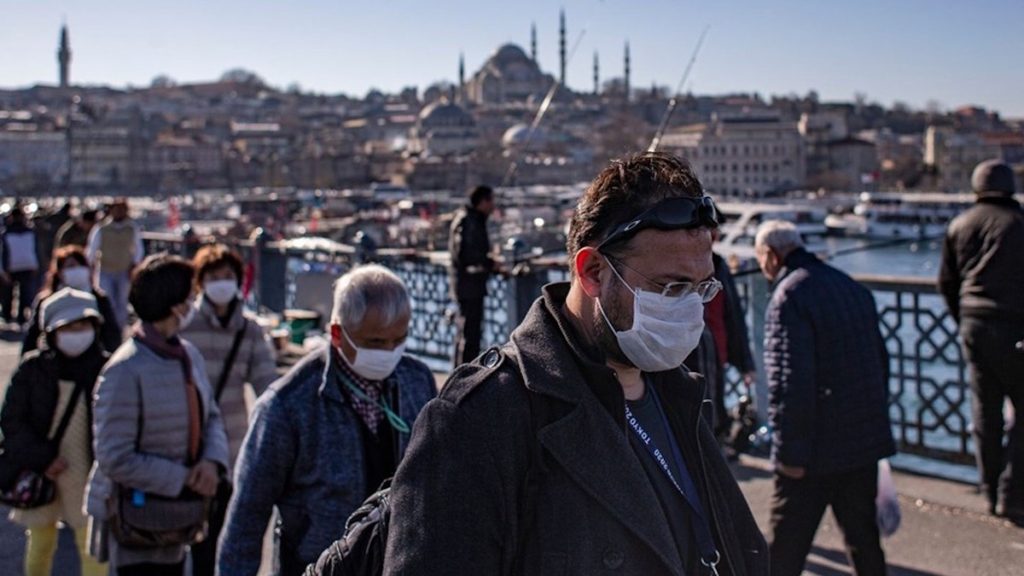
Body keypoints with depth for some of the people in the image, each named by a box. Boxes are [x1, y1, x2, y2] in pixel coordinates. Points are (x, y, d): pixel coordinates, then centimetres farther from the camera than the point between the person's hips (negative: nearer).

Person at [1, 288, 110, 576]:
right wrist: (42, 459, -13)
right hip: (38, 474, 2)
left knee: (92, 547, -3)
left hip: (88, 475, -1)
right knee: (39, 543, 17)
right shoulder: (33, 368, -5)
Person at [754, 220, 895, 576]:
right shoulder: (853, 288, 11)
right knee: (863, 536, 17)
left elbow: (789, 382, -22)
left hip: (816, 451, -8)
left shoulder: (789, 296, -16)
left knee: (786, 546, 3)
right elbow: (881, 361, 18)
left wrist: (790, 451, -17)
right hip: (865, 440, 8)